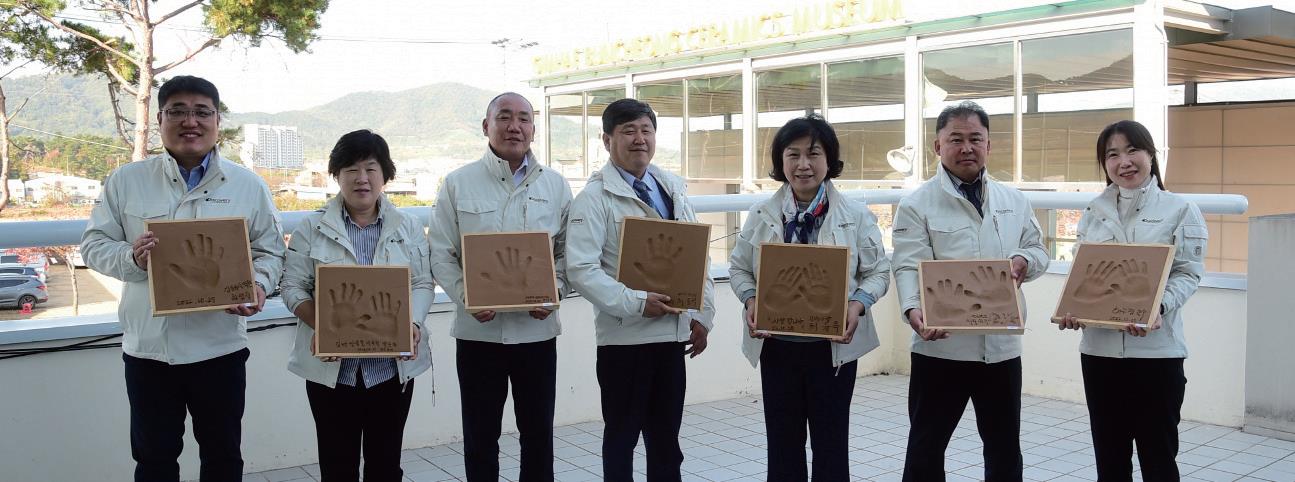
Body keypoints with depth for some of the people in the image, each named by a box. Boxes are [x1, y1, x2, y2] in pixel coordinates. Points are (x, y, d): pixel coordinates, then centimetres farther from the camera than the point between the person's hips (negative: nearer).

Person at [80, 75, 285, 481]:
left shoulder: (249, 186, 1)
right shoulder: (125, 181, 1)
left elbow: (270, 250, 5)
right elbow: (94, 244, 3)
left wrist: (259, 285, -16)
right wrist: (131, 258, -19)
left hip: (220, 346, 0)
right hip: (148, 347, 0)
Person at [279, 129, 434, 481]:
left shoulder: (409, 227, 7)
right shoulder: (312, 228, 3)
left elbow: (422, 284, 4)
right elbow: (294, 287, 0)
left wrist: (413, 324, -15)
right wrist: (320, 326, -17)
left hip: (393, 364, 1)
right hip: (332, 365, -1)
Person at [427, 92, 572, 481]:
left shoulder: (555, 185, 6)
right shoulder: (457, 184, 1)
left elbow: (567, 250, 7)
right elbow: (442, 255, -1)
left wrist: (555, 291, -11)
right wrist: (467, 298, -16)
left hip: (537, 329, 1)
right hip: (479, 329, -1)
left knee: (538, 433, 11)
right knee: (480, 436, 8)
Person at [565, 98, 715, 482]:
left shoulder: (673, 187, 10)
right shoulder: (595, 197, -9)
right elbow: (582, 270, -18)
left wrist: (702, 315, 4)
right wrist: (636, 303, -24)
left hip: (673, 331, 5)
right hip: (625, 335, -5)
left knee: (666, 435, 15)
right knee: (622, 432, 8)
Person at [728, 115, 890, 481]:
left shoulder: (856, 216, -3)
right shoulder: (761, 215, 1)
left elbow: (878, 272, 0)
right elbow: (738, 268, 7)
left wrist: (858, 304, -18)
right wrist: (750, 300, -12)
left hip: (833, 346, -1)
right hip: (777, 344, 2)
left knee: (831, 443, 8)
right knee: (782, 442, 11)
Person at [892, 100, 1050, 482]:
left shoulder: (1015, 201, 10)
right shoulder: (916, 205, -5)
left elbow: (1039, 251, 16)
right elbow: (909, 268, -14)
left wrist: (1024, 260, -9)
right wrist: (915, 311, -33)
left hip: (1002, 346, 4)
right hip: (941, 347, -4)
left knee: (1005, 449, 16)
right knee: (926, 447, 7)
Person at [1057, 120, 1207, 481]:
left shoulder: (1180, 210, 0)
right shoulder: (1094, 211, 10)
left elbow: (1187, 274, -6)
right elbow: (1079, 270, 9)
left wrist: (1158, 307, -24)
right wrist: (1071, 308, -11)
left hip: (1157, 350, -3)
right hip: (1099, 347, 3)